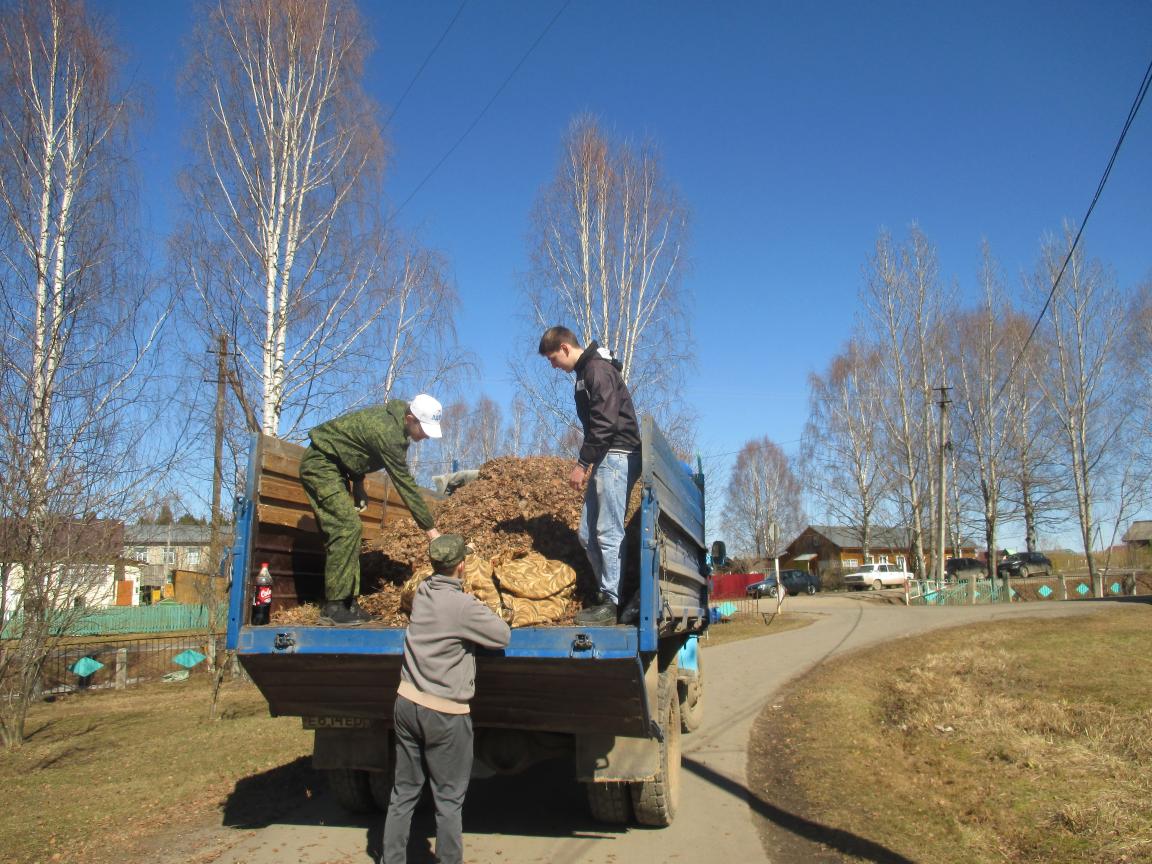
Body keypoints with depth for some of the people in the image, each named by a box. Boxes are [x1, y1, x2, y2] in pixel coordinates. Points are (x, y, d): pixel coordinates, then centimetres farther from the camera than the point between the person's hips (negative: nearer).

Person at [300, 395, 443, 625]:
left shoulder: (393, 418, 1)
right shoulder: (388, 432, -28)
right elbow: (405, 484, -26)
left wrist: (358, 483, 10)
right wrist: (430, 528, -22)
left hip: (332, 466, 10)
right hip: (320, 464, -10)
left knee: (348, 529, 6)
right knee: (347, 528, -18)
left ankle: (348, 603, 7)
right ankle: (333, 608, -15)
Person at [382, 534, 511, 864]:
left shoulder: (422, 592, 0)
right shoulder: (463, 606, -20)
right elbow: (503, 636, -12)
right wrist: (493, 614, 5)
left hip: (406, 703, 7)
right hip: (444, 714, -6)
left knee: (403, 793, 17)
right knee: (449, 800, 7)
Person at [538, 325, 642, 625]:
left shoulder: (598, 369, -11)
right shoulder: (586, 372, 21)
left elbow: (605, 423, -20)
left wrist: (582, 464, -18)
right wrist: (587, 465, 17)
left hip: (617, 456, -10)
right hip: (605, 460, 10)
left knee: (608, 533, -10)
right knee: (588, 534, 9)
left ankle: (612, 604, -5)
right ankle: (607, 595, 14)